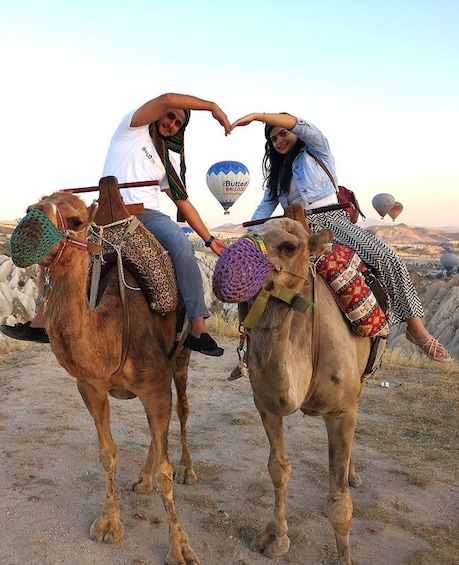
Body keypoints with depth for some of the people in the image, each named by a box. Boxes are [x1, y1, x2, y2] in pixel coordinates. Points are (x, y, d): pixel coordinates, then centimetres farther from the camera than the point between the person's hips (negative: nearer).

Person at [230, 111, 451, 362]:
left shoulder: (317, 151, 12)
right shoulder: (276, 174, 27)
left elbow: (299, 125, -6)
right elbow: (264, 209, 22)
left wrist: (257, 115, -9)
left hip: (333, 219, -4)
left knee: (386, 258, -25)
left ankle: (416, 328, -17)